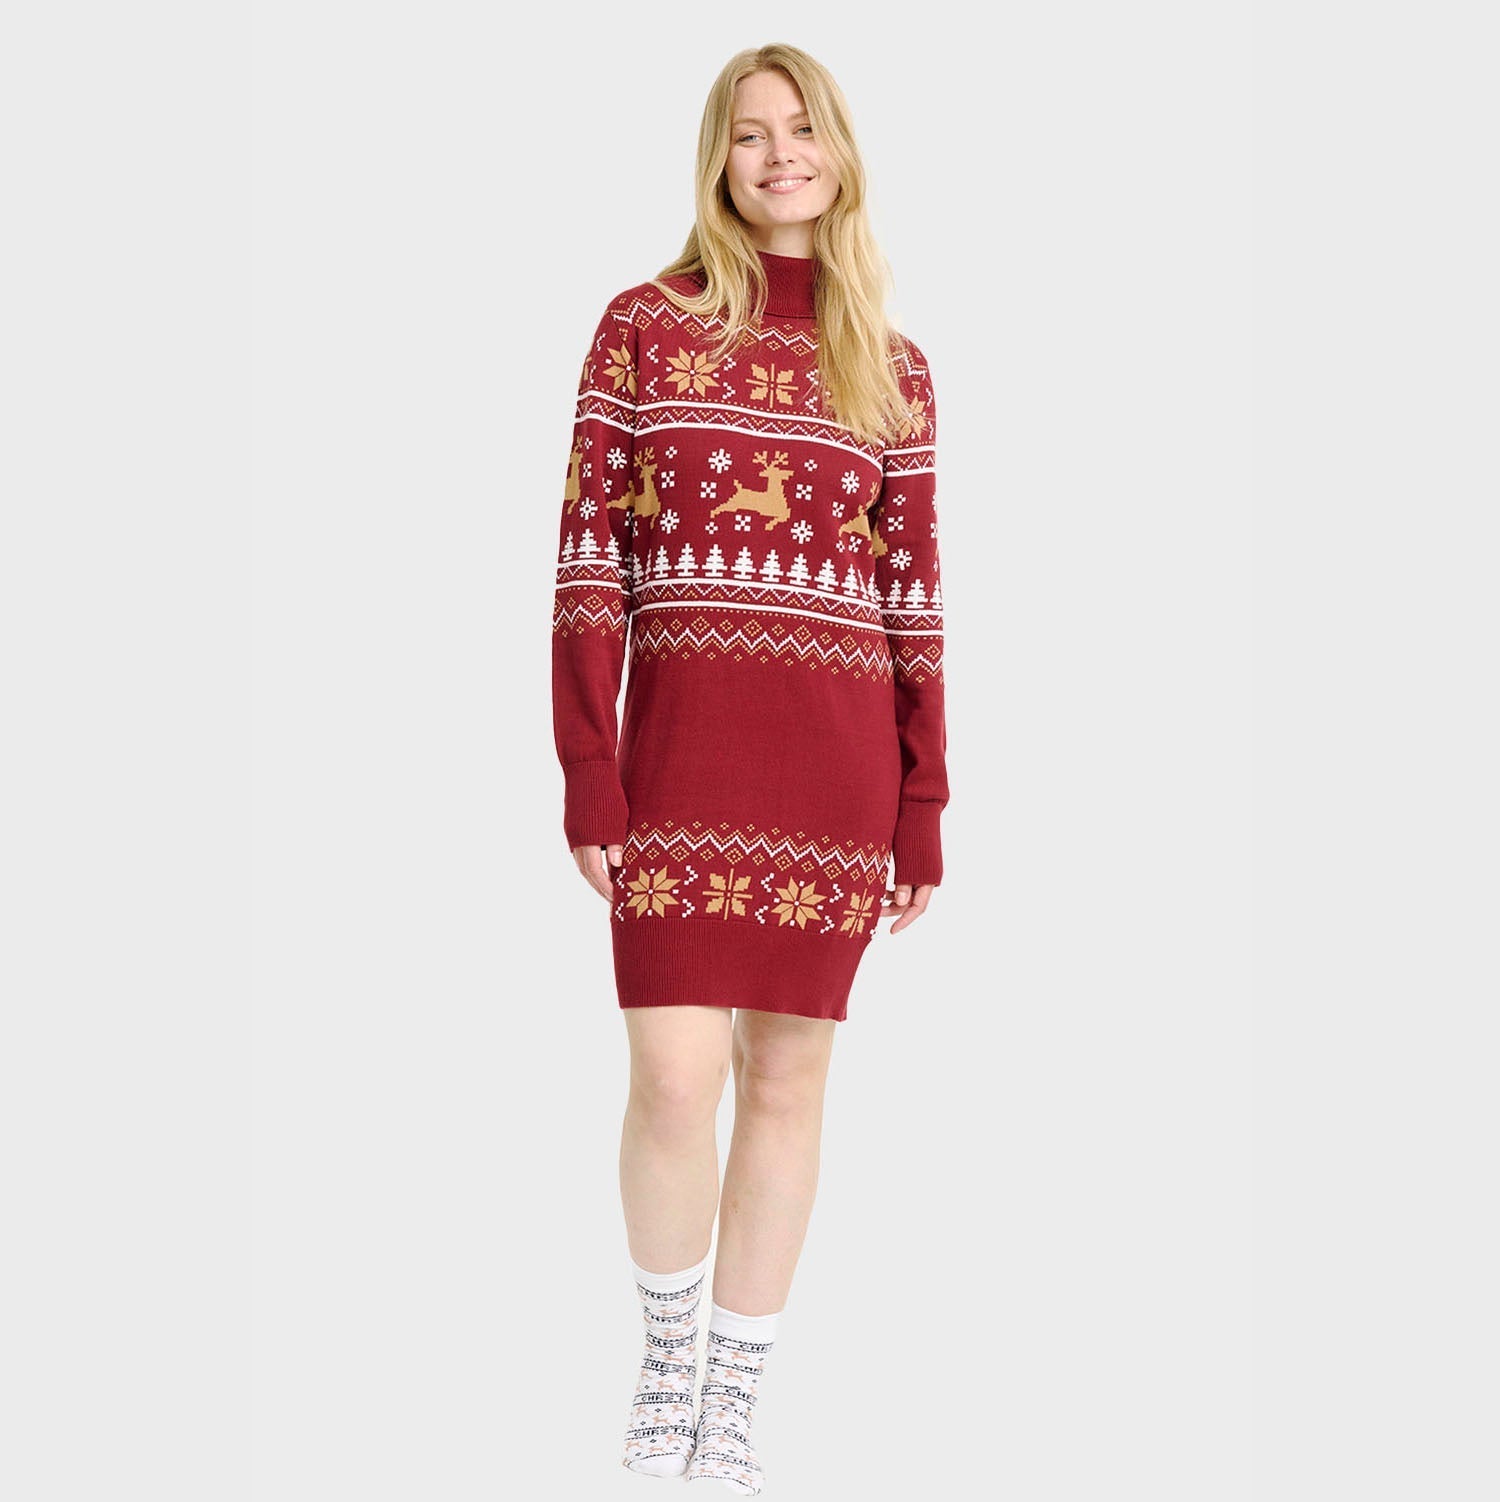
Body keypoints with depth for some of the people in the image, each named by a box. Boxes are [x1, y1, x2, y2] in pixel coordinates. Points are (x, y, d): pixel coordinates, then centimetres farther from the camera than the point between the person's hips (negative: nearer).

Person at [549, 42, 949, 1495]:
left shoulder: (892, 370, 10)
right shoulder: (644, 326, 4)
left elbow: (912, 592, 9)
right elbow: (588, 558, 0)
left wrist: (923, 813, 4)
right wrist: (586, 775, -7)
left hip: (838, 759, 2)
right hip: (682, 738, -2)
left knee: (788, 1077, 5)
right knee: (677, 1074, -9)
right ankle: (666, 1348, 18)